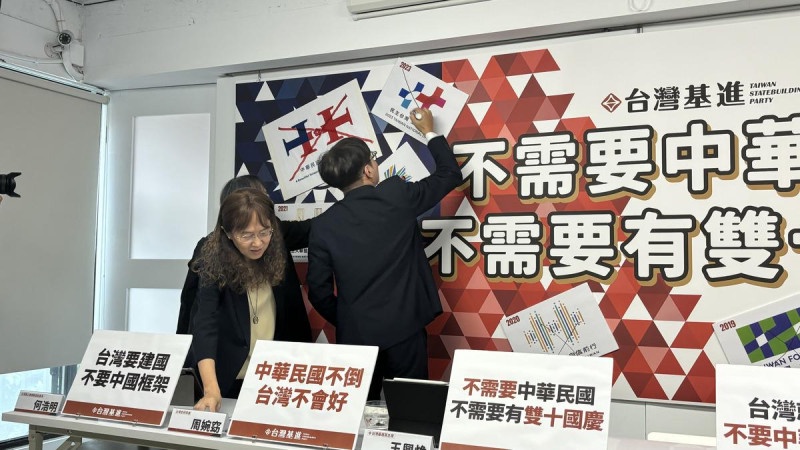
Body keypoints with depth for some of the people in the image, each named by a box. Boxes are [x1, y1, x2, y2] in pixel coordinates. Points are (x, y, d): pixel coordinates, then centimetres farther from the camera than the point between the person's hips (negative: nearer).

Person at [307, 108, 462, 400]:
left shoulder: (323, 225, -4)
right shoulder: (396, 196, -8)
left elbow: (318, 291, -1)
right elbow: (451, 174, 7)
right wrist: (429, 132, 20)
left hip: (355, 337, 2)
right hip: (404, 331, -1)